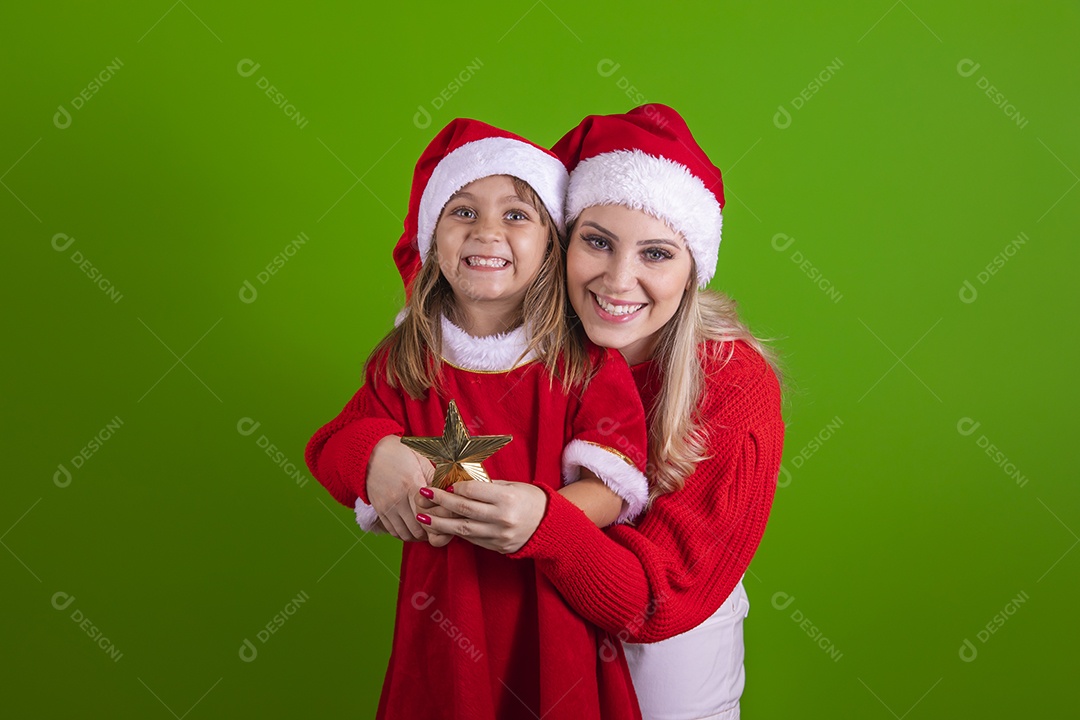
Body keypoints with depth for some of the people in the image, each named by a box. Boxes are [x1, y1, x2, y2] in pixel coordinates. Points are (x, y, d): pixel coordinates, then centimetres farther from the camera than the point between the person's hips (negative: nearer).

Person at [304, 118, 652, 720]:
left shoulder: (588, 361, -8)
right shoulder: (404, 362, 0)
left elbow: (612, 485, -14)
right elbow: (334, 448, 3)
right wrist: (378, 456, -21)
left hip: (555, 609, -1)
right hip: (446, 615, 2)